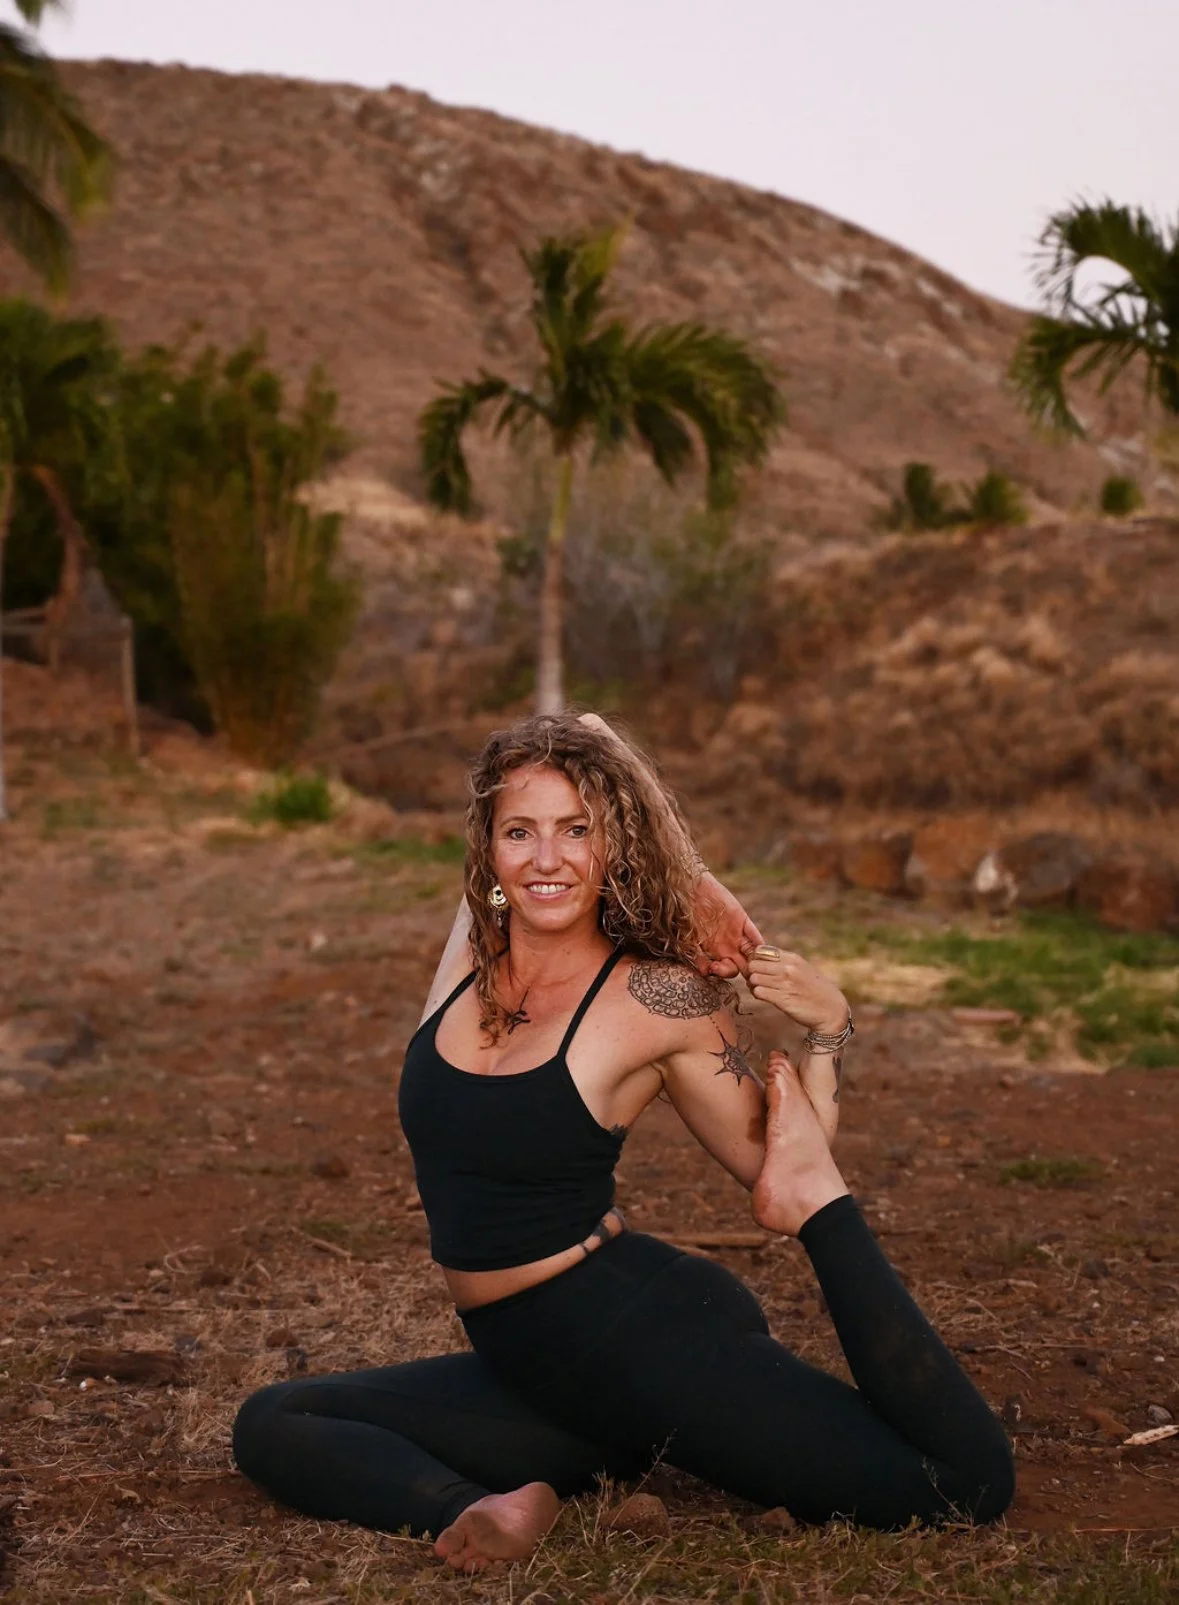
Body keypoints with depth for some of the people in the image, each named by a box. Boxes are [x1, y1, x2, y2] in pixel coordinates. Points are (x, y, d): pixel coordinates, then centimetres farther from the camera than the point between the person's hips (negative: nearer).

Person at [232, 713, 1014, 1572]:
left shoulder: (661, 1000, -11)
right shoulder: (473, 940, 2)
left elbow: (770, 1163, -1)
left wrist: (827, 1033, -12)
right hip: (525, 1365, 6)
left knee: (968, 1484, -15)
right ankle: (483, 1509, -14)